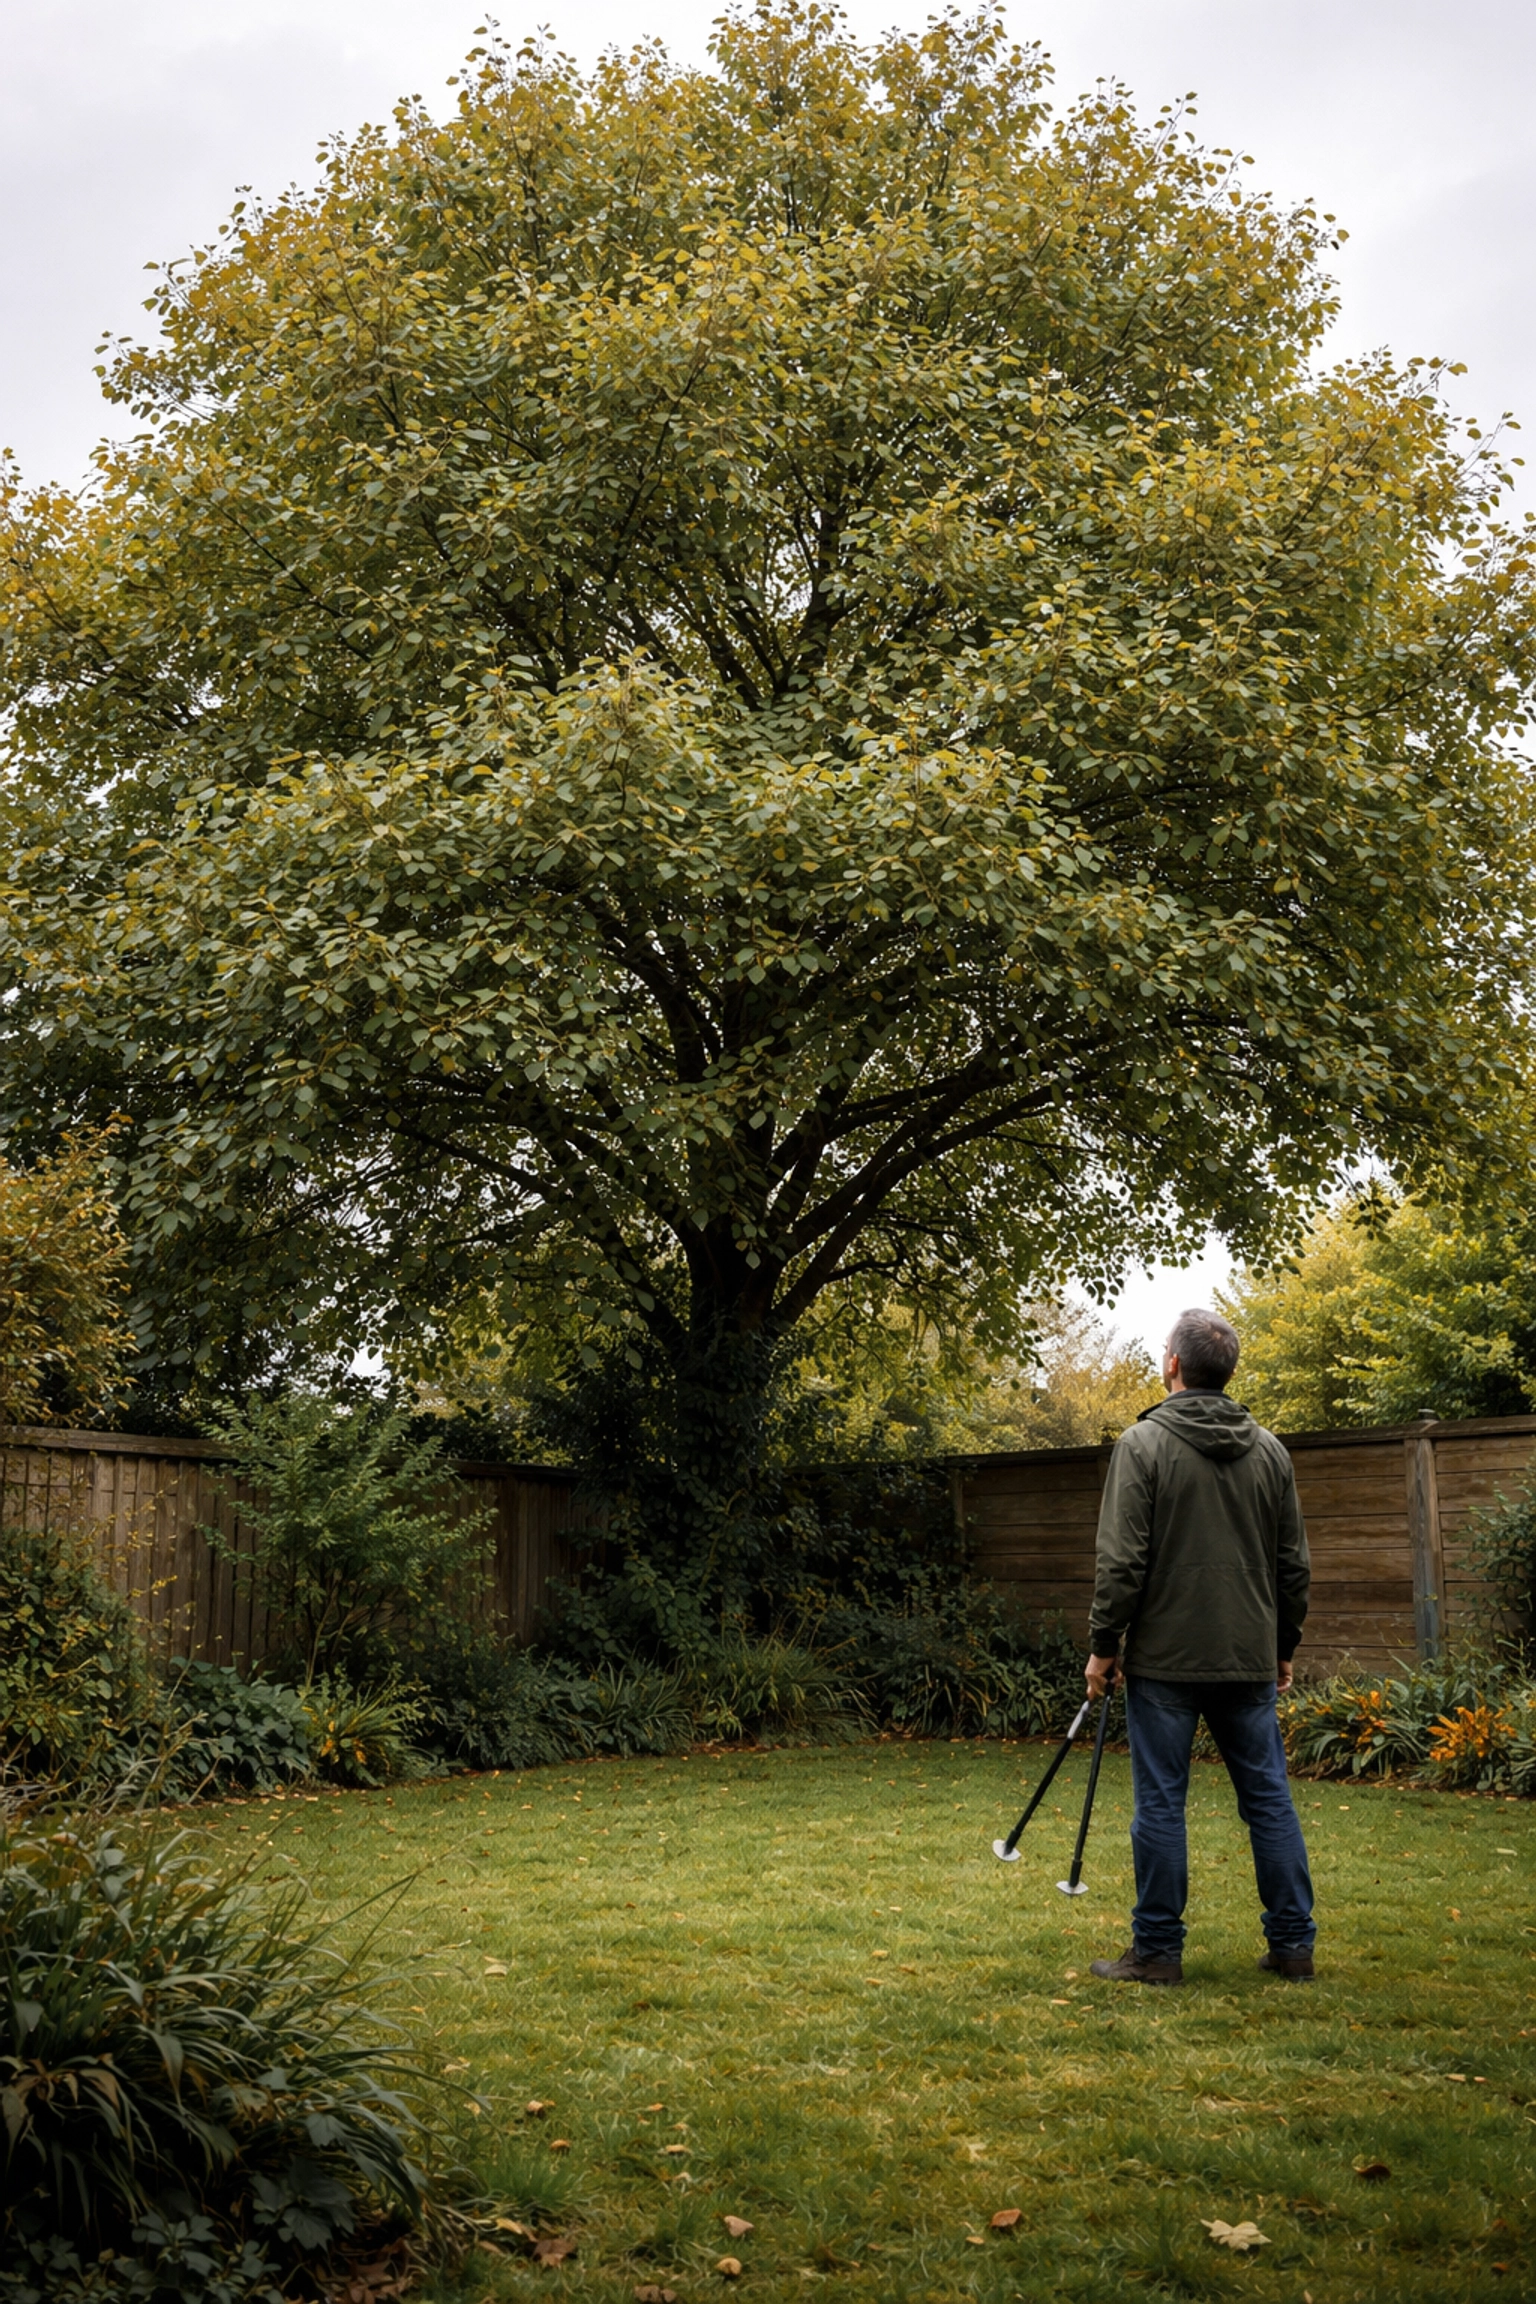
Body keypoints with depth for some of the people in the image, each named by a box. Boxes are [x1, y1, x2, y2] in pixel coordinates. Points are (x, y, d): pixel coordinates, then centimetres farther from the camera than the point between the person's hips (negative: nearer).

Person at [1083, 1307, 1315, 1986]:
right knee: (1268, 1798, 11)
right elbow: (1294, 1563, 11)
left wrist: (1104, 1645, -3)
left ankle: (1157, 1950, 8)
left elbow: (1121, 1560, -13)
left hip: (1164, 1657, -4)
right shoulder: (1269, 1450, 7)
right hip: (1249, 1661, 5)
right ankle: (1293, 1944, 17)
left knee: (1160, 1803, 2)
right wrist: (1282, 1647, 20)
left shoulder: (1144, 1443, -9)